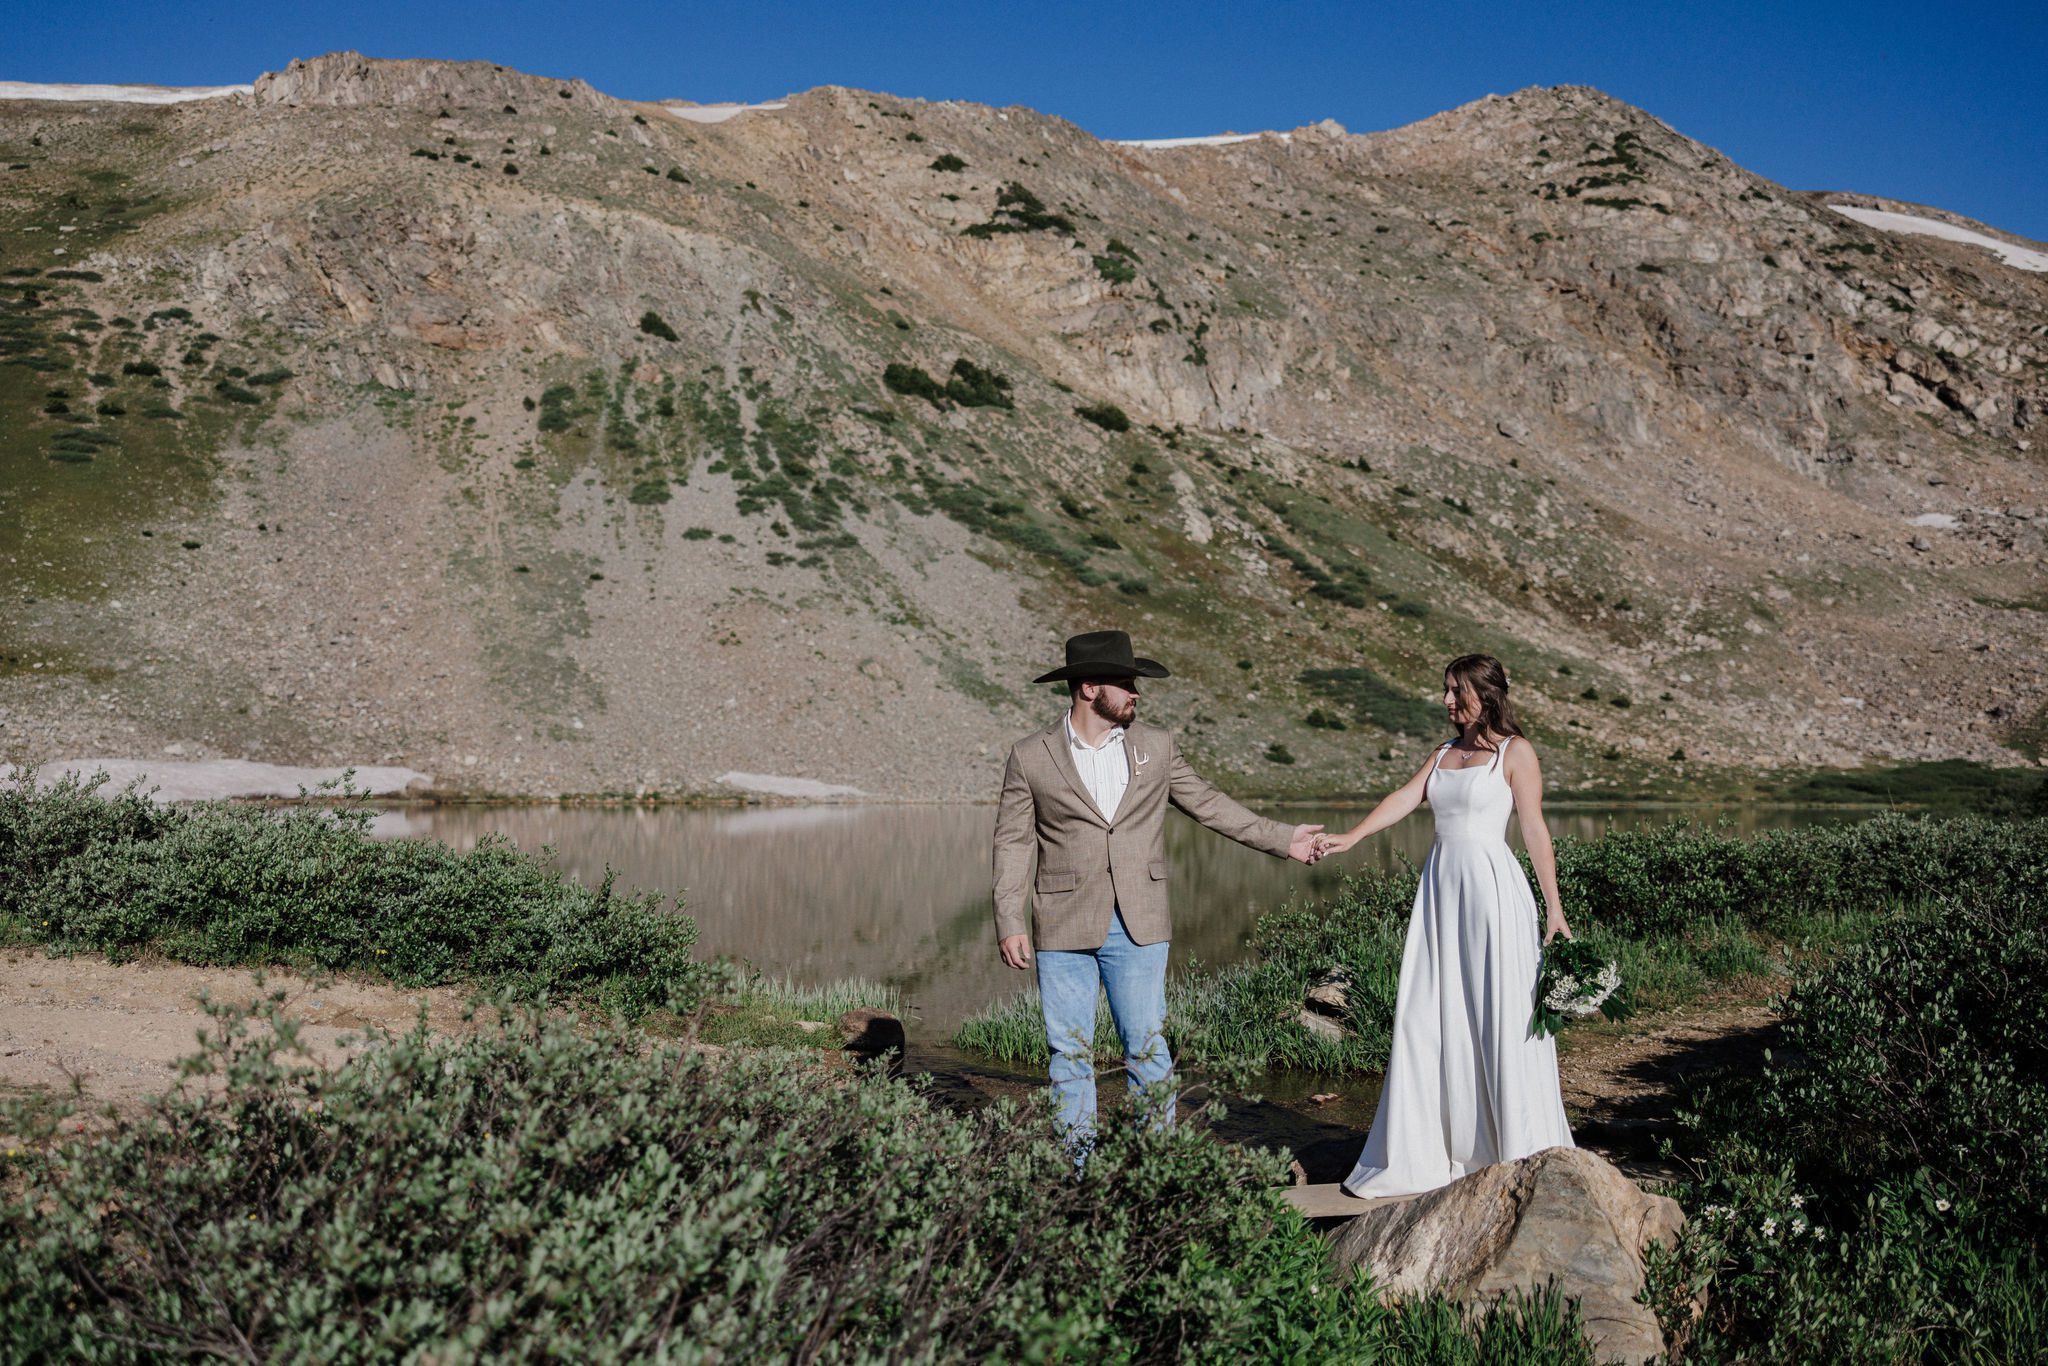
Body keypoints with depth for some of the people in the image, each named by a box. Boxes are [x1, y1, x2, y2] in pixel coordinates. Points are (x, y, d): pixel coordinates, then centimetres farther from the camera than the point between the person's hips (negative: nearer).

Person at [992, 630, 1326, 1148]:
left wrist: (1282, 839, 13)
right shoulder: (1029, 757, -1)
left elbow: (1208, 804, 14)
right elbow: (1013, 842, 1)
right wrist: (1010, 923, -5)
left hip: (1138, 929, 1)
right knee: (1069, 1053, 6)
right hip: (1064, 928, -1)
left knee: (1147, 1047, 2)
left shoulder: (1156, 747, 6)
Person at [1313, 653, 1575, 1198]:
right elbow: (1404, 798, 6)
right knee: (1428, 1016, 5)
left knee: (1501, 1019, -3)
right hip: (1441, 887, 6)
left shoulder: (1515, 752, 0)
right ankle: (1423, 1154, 14)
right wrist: (1349, 837, -7)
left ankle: (1521, 1156, 10)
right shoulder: (1442, 755, 17)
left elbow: (1535, 831, -4)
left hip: (1492, 887, -6)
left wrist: (1554, 907, -7)